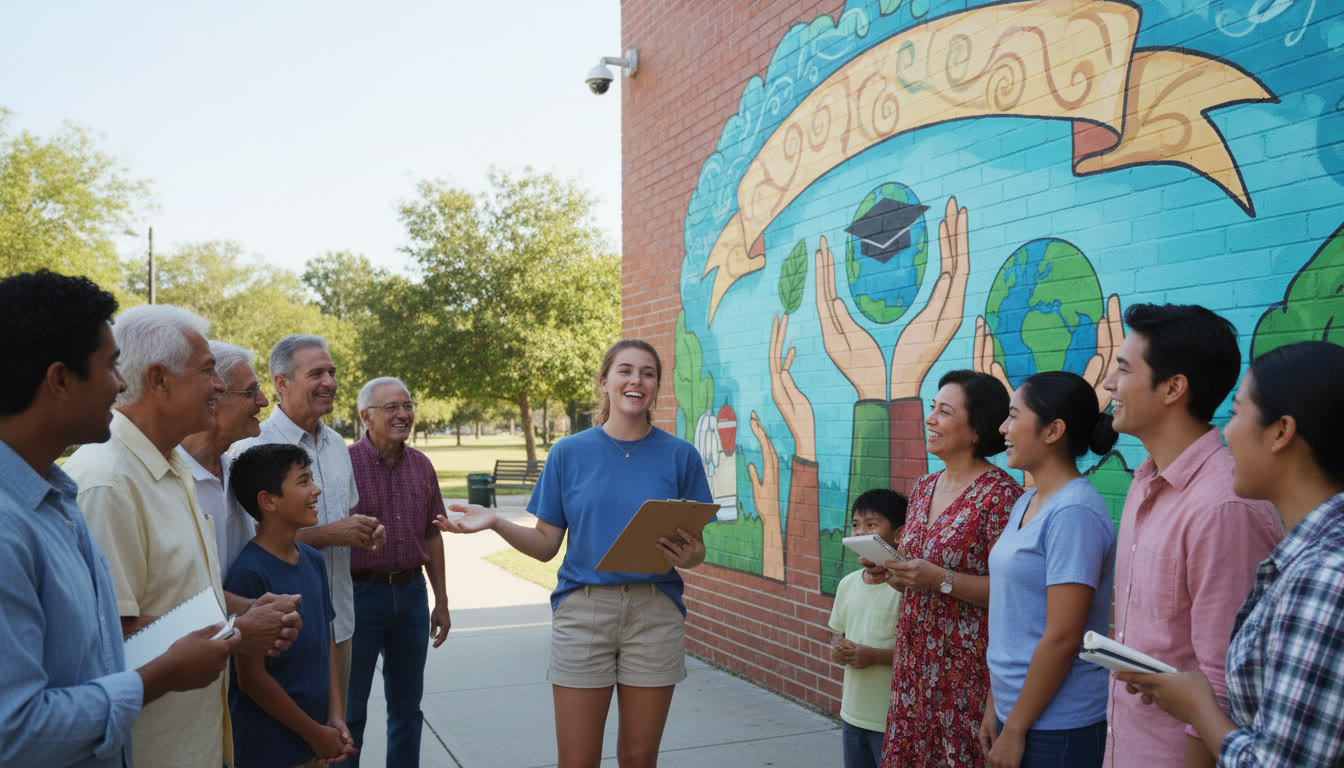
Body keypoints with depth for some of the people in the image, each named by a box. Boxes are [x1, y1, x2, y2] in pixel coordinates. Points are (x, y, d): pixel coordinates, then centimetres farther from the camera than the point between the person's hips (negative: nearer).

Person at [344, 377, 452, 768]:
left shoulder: (421, 465, 6)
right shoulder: (345, 463, -10)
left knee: (407, 706, 14)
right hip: (360, 594, -5)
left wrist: (441, 602, 12)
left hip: (411, 592, 5)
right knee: (350, 709, 8)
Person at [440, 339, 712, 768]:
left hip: (655, 613, 1)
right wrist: (494, 523, -11)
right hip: (582, 610, 0)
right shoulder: (570, 453, 3)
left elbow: (697, 547, 7)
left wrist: (689, 556, -16)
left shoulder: (680, 456, 3)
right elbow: (546, 545, 4)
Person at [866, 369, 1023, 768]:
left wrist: (942, 580, -23)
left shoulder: (1000, 494, -14)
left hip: (967, 665, -7)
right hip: (915, 656, 7)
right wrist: (888, 572, 0)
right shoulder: (924, 487, 10)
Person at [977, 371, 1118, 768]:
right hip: (1016, 710, 8)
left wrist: (1015, 731, -16)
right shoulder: (1025, 504, 9)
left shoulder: (1073, 513, -19)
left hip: (1057, 727, -8)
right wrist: (994, 708, 14)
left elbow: (1062, 637, -21)